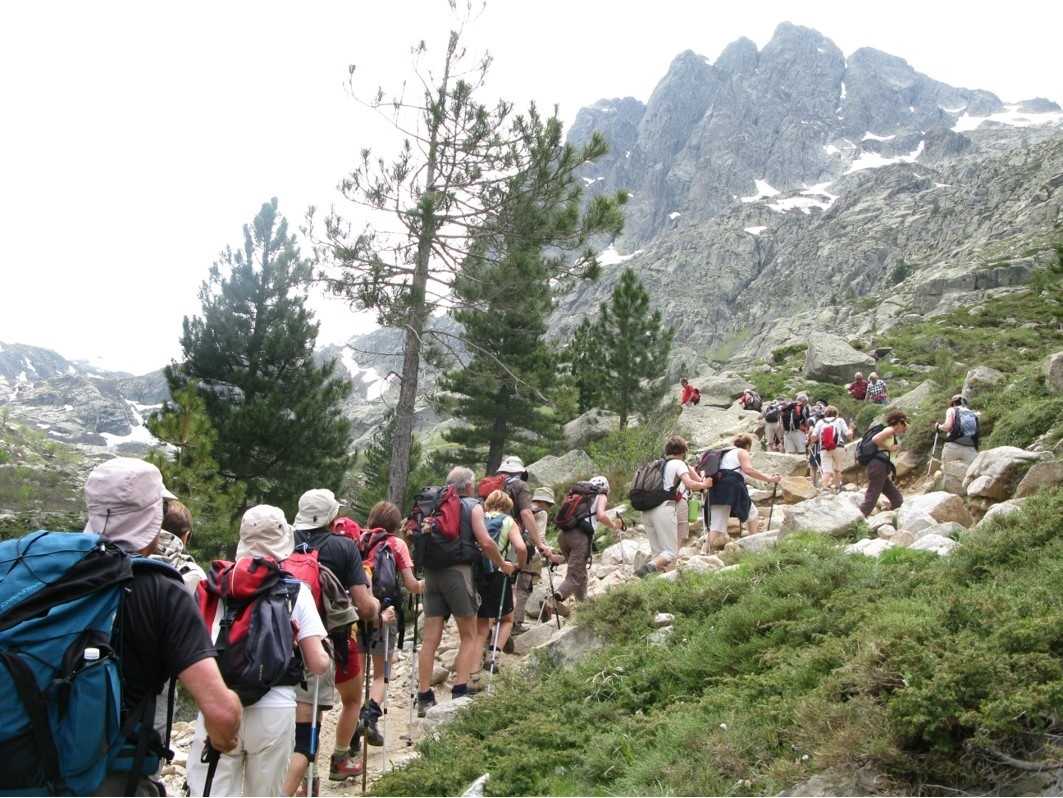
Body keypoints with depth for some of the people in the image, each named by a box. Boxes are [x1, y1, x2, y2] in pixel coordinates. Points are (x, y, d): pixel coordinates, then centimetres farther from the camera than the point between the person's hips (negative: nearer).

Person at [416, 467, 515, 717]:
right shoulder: (473, 506, 1)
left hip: (432, 572, 5)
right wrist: (503, 565, 4)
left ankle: (424, 698, 6)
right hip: (457, 571, -5)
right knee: (469, 635, 8)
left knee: (430, 638, 5)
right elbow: (485, 543, -9)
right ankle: (460, 691, -1)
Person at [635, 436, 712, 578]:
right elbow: (690, 484, -10)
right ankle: (648, 567, -28)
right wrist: (704, 484, 8)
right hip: (664, 508, -6)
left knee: (657, 552, 14)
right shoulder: (679, 464, 5)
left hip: (646, 510, 6)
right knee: (671, 552, -3)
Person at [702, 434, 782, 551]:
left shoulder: (726, 453, 32)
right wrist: (769, 479, -10)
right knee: (752, 512, 17)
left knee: (717, 524, -1)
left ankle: (705, 551, -17)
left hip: (716, 487, 6)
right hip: (732, 485, -6)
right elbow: (748, 470, -9)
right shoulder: (743, 452, 9)